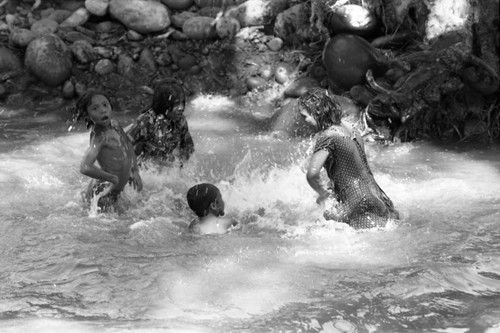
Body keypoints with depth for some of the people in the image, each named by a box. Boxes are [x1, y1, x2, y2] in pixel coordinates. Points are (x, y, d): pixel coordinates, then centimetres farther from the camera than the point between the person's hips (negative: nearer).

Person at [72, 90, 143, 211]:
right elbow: (85, 167, -40)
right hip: (104, 193, -8)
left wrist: (135, 172, 7)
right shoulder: (99, 137, -28)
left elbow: (129, 147, 14)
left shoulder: (114, 124, -4)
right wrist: (113, 179, -29)